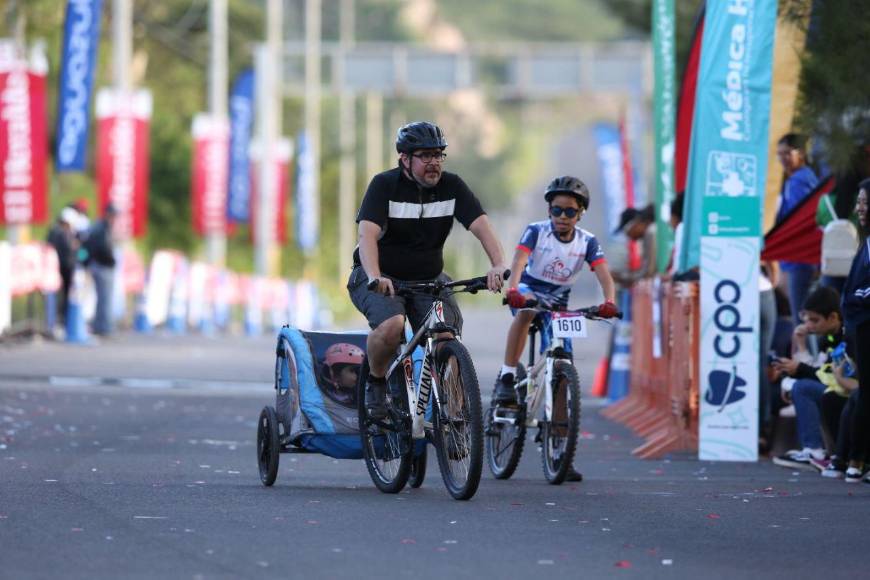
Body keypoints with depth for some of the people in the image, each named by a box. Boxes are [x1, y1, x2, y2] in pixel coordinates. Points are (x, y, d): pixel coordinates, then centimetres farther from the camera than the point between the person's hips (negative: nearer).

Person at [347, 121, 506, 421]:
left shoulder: (452, 186, -5)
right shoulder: (384, 185, -14)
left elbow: (481, 226, -17)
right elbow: (368, 234, -28)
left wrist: (498, 265, -37)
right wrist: (375, 277, -46)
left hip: (428, 278, 3)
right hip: (382, 278, -3)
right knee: (391, 325, -33)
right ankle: (375, 382, -5)